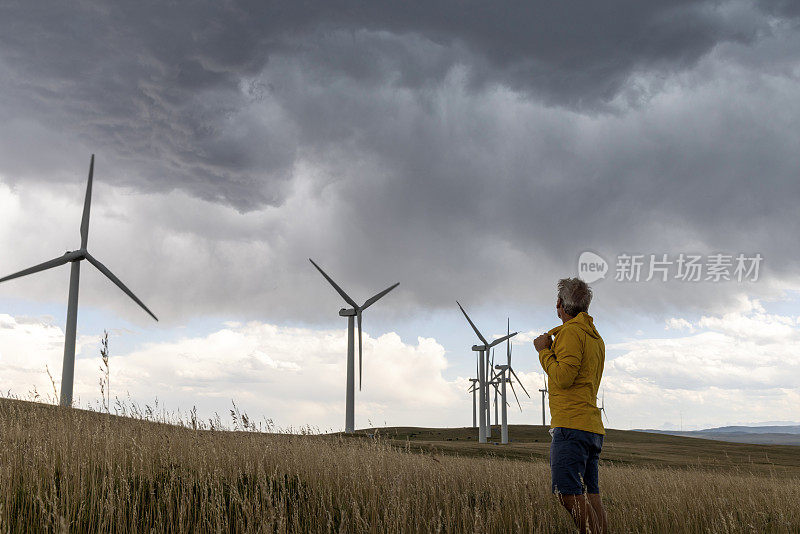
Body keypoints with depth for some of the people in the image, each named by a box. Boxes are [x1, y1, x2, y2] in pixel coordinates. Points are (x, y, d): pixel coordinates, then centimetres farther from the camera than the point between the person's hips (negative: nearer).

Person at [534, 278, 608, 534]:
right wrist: (553, 348, 22)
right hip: (593, 427, 10)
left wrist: (544, 350, -3)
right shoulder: (596, 337, 22)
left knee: (569, 495, -13)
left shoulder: (571, 331, -7)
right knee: (591, 497, 8)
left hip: (571, 425, -10)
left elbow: (563, 377, -16)